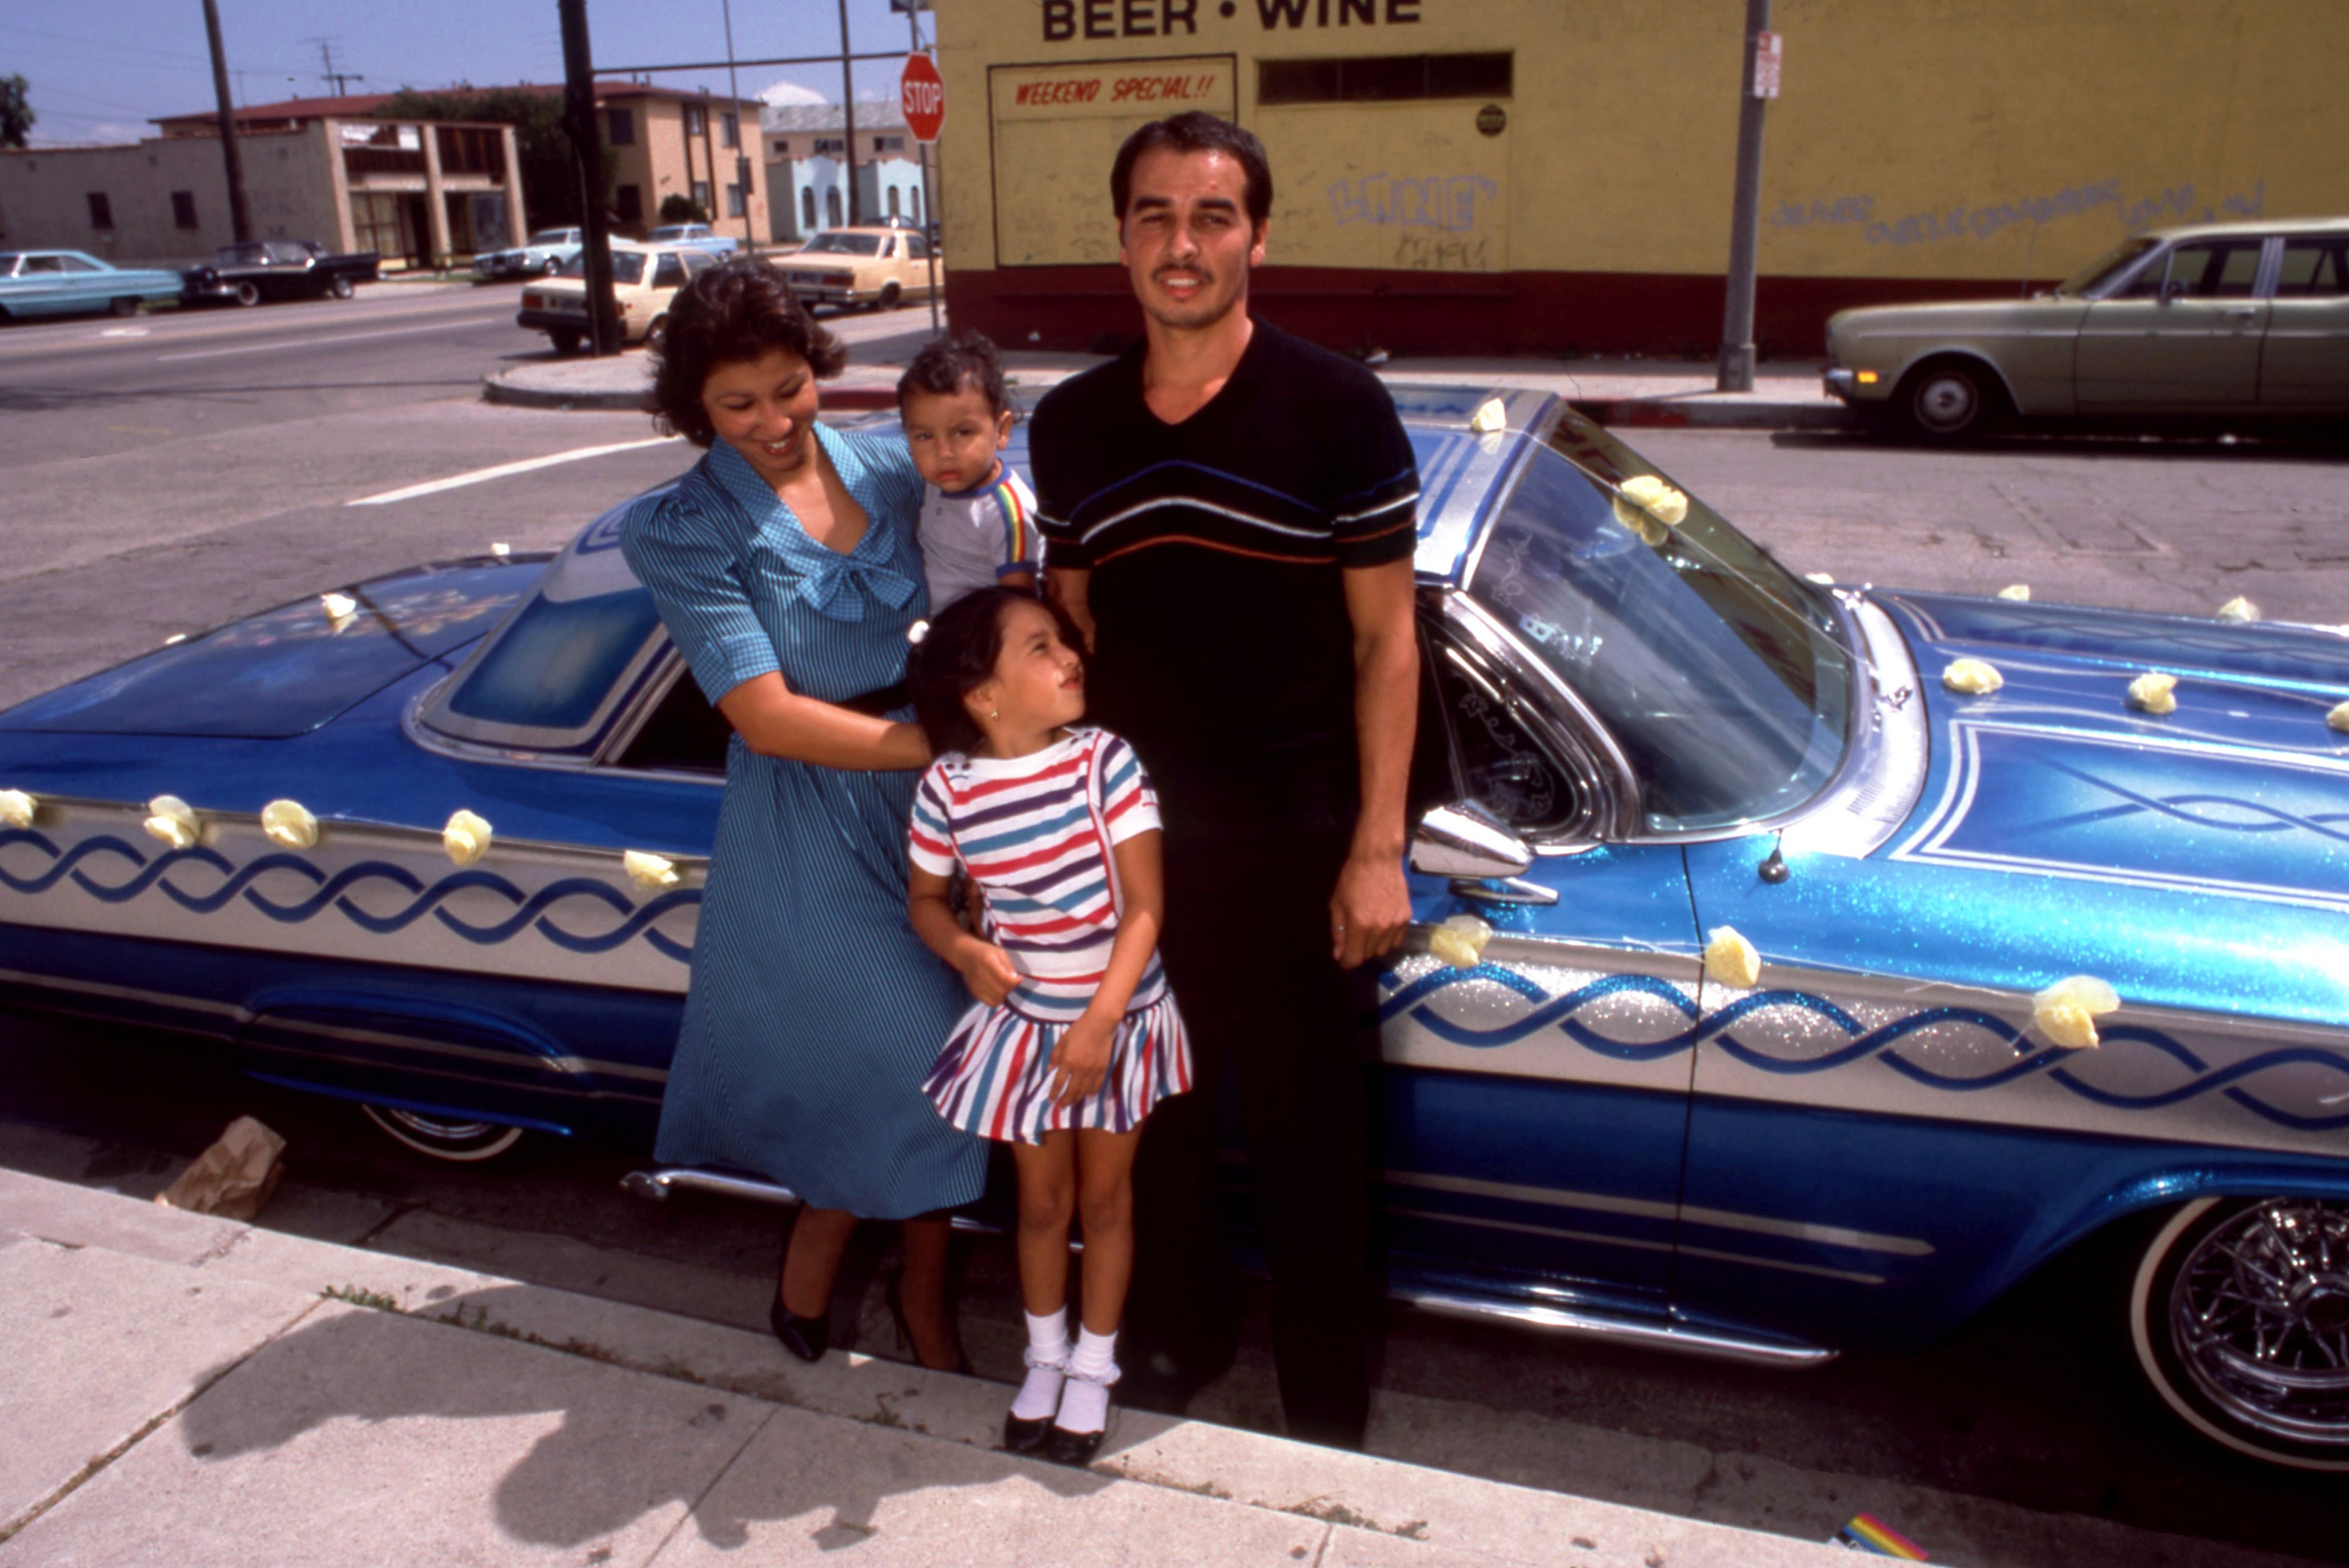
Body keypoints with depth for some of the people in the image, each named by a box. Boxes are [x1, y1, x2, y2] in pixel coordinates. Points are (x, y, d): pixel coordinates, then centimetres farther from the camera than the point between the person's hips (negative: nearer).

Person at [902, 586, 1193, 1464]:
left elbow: (1144, 906, -17)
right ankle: (1045, 1359, 42)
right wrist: (964, 952, -19)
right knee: (1042, 1201, 17)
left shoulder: (1105, 762, -19)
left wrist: (1100, 1022, -25)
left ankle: (1094, 1369, 36)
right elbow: (927, 900, 2)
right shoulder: (947, 789, -14)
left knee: (1103, 1197, 15)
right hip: (1025, 1024, 1)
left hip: (1120, 1018, -1)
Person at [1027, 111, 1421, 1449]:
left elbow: (1385, 641, -8)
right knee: (1154, 1113, 19)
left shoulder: (1337, 410, -10)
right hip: (1134, 836, 4)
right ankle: (1179, 1334, 44)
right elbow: (1071, 634, 10)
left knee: (1312, 1137, 10)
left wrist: (1377, 849, -11)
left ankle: (1328, 1402, 33)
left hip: (1298, 846, -3)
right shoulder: (1070, 426, 3)